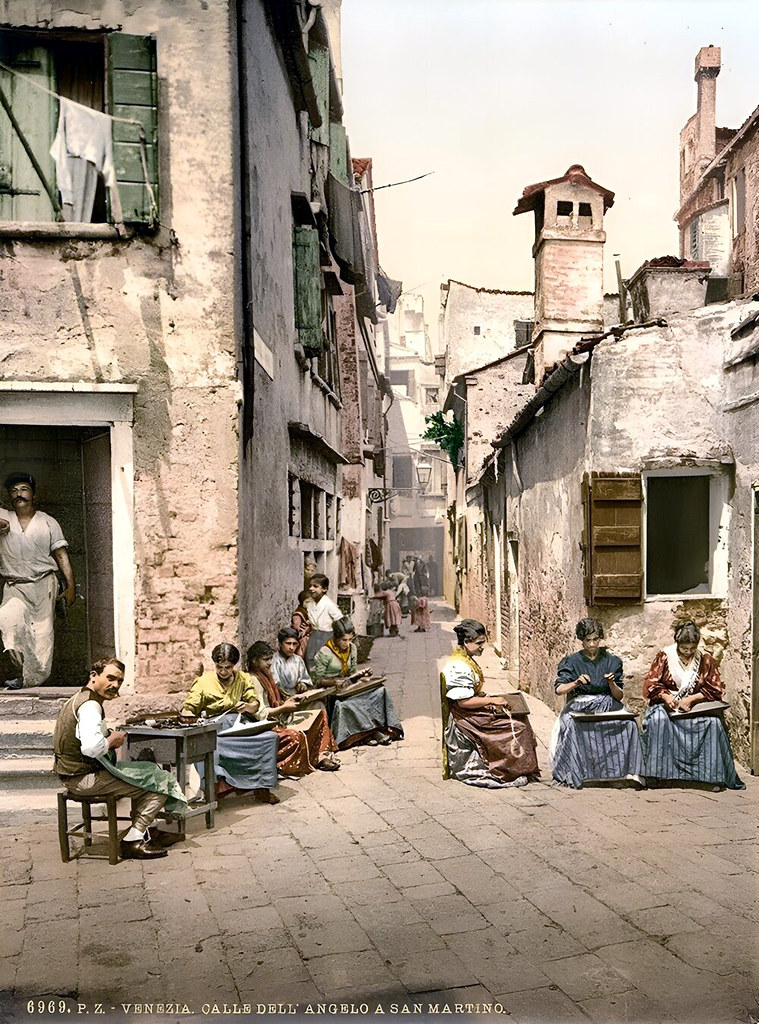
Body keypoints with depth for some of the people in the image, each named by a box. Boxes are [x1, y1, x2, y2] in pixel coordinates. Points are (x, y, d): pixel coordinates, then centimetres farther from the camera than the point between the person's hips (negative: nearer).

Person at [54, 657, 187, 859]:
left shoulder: (78, 699, 14)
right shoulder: (90, 705, -20)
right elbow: (91, 747, -36)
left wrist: (110, 738, 9)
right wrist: (111, 741, -14)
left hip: (72, 774, 11)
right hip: (86, 778, -11)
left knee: (143, 773, 26)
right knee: (160, 783, -8)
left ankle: (141, 833, 29)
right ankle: (132, 842, -4)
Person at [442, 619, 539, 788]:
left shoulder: (466, 661, 11)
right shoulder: (458, 667, -22)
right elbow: (463, 701, -25)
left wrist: (487, 698, 6)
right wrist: (492, 700, -18)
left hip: (474, 715, 10)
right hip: (466, 721, -10)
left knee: (518, 721, 2)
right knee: (517, 727, -12)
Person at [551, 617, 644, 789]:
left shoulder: (612, 661, 10)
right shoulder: (573, 661, 7)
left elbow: (619, 696, 8)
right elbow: (559, 689, -6)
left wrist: (612, 684, -14)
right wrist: (576, 682, -25)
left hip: (607, 705, 1)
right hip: (579, 705, -1)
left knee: (628, 723, -31)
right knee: (570, 724, -36)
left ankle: (631, 772, -27)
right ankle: (572, 774, -31)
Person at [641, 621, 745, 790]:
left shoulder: (705, 660, 5)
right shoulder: (664, 657, 1)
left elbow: (716, 690, 3)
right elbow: (649, 685, -2)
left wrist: (692, 698, -12)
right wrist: (665, 696, -21)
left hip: (696, 706, 1)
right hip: (667, 705, -1)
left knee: (714, 722, -29)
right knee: (657, 720, -34)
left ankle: (715, 775, -21)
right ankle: (655, 772, -30)